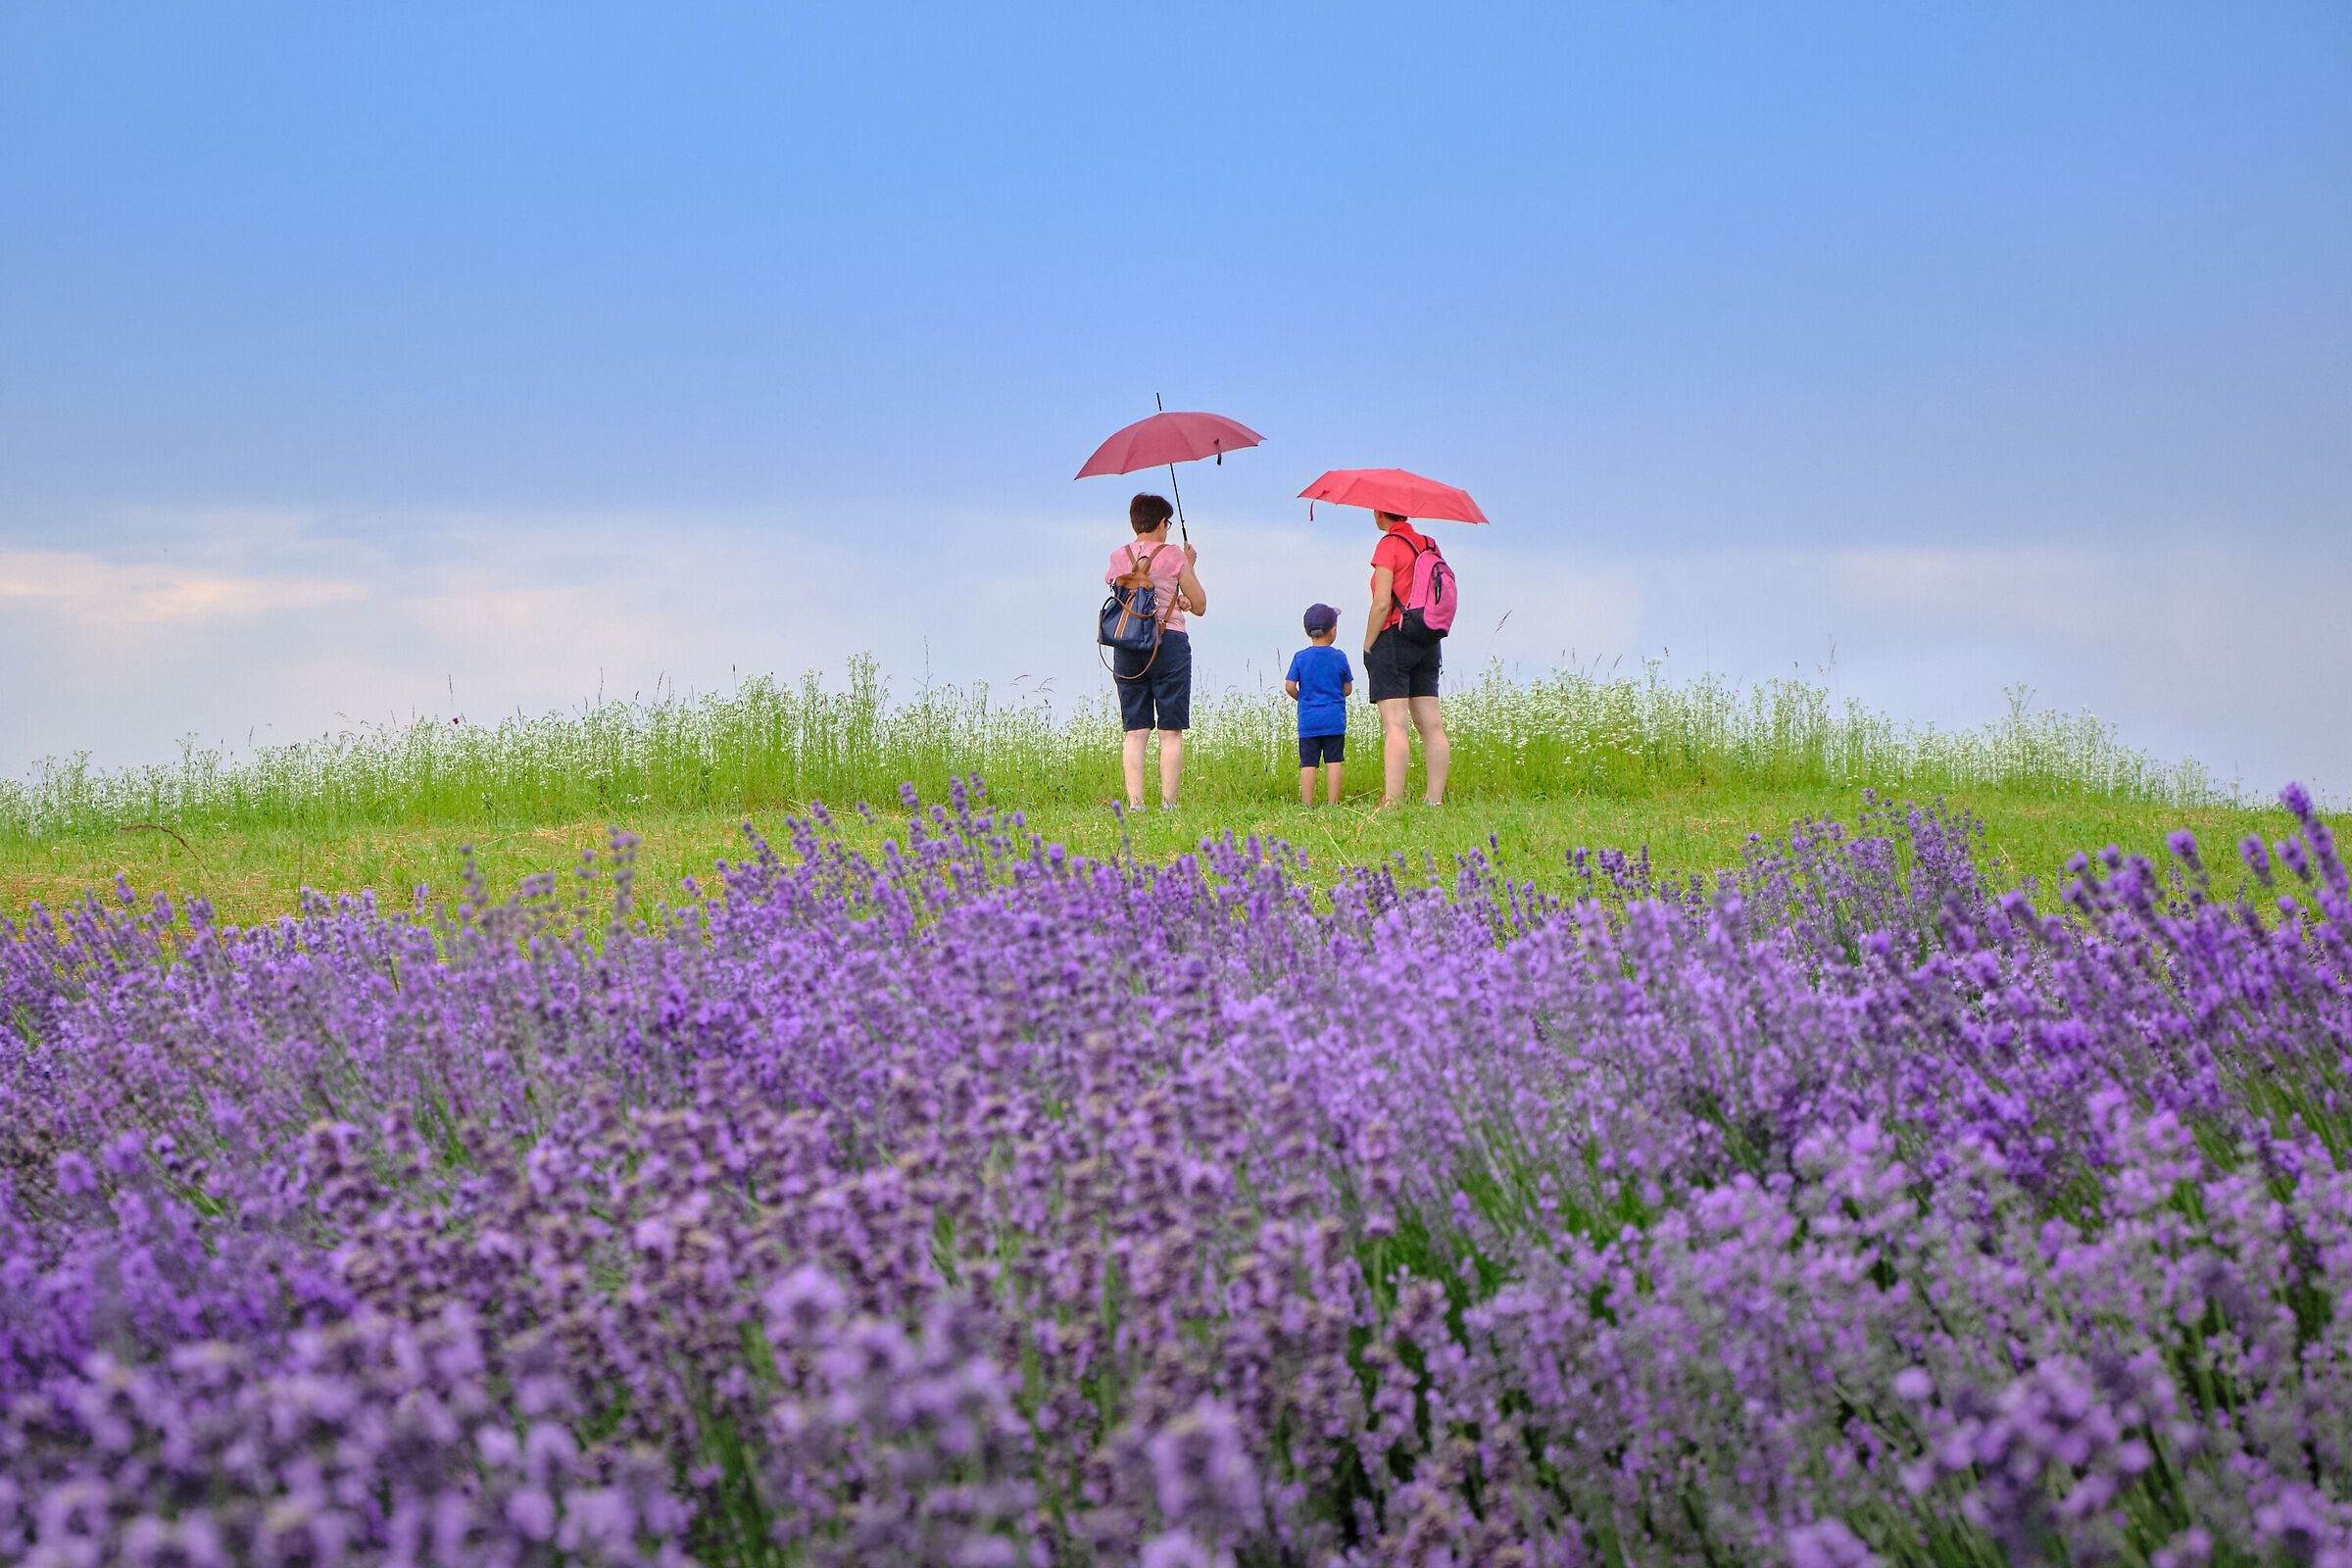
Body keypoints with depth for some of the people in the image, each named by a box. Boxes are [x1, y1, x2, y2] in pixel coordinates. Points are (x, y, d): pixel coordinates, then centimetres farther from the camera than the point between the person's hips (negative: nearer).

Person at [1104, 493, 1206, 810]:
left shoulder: (1118, 558, 7)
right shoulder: (1172, 556, -2)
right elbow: (1199, 605, 3)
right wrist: (1189, 566, 18)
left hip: (1127, 648, 3)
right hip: (1169, 642, -3)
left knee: (1135, 731, 4)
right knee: (1170, 732, 0)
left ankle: (1135, 802, -3)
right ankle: (1168, 802, -4)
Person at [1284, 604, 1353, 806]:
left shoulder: (1300, 658, -1)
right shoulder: (1339, 658, 0)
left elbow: (1289, 686, -4)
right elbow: (1348, 689, 6)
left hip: (1308, 720, 0)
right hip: (1334, 719, 0)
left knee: (1308, 763, 0)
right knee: (1333, 761, 2)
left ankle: (1307, 803, -2)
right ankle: (1333, 802, -1)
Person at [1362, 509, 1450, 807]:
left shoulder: (1388, 545, -9)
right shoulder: (1427, 545, 13)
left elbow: (1382, 604, -15)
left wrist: (1368, 648, -7)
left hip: (1394, 637, -7)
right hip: (1427, 642, 7)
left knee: (1394, 725, -12)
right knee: (1432, 724, 5)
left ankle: (1392, 802, -18)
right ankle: (1435, 799, 4)